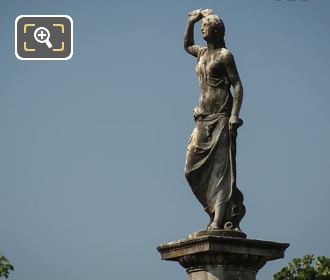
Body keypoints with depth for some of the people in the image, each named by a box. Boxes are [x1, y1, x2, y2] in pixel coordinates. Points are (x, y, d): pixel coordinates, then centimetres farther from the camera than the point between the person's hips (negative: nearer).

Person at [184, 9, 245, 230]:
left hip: (221, 117, -7)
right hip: (203, 118, 7)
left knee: (220, 168, -12)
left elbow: (238, 86, -8)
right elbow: (187, 45, 41)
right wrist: (191, 22, 27)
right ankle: (232, 205, 4)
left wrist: (235, 116, -19)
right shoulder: (202, 53, 17)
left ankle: (219, 220, -18)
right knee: (193, 169, -1)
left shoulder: (224, 55, -3)